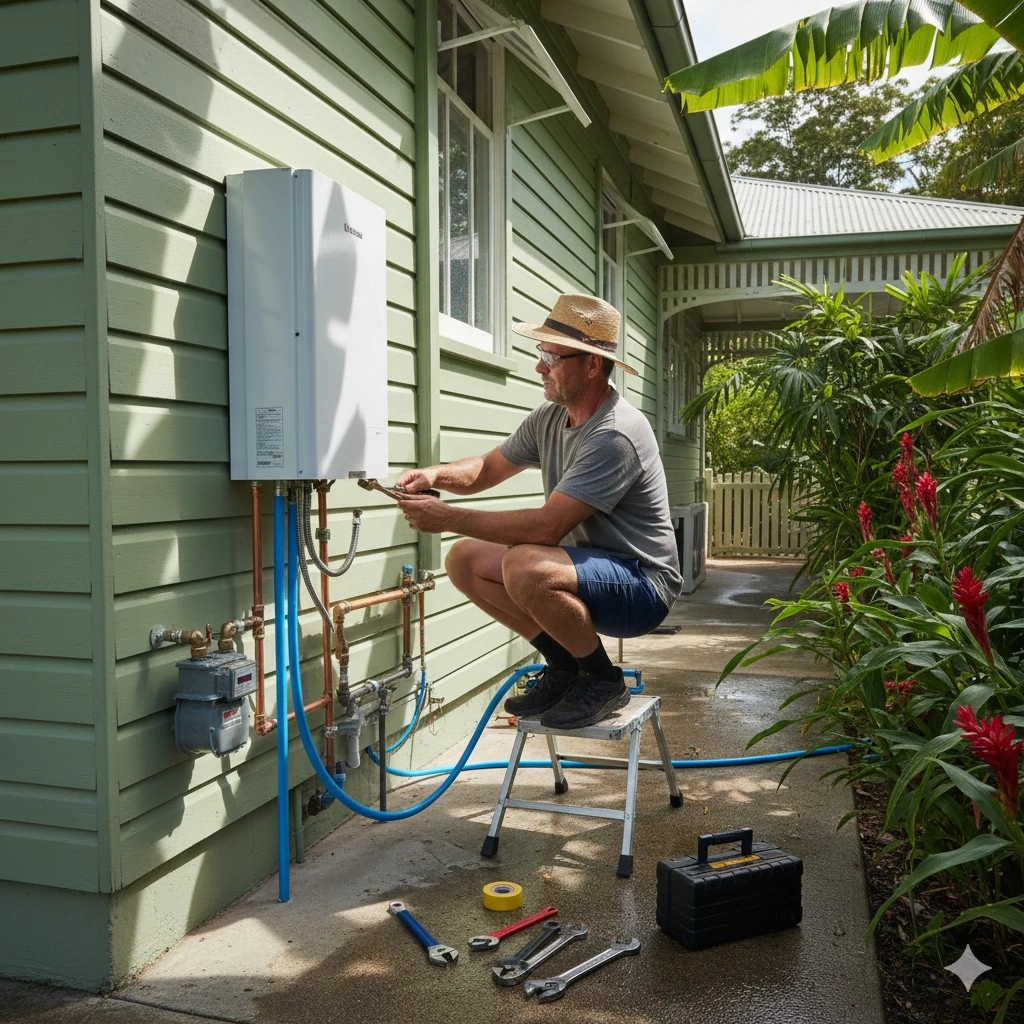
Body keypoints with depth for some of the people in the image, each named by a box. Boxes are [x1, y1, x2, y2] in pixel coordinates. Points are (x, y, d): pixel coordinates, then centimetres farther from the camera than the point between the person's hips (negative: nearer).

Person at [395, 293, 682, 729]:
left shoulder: (615, 435, -25)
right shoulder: (550, 417, 4)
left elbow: (546, 527, -30)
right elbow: (487, 469, 15)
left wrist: (447, 517, -25)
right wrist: (436, 474, -7)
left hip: (642, 584, -9)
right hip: (586, 568, 9)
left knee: (525, 567, -34)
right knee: (465, 559, -2)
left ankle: (602, 681, -8)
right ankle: (565, 666, 8)